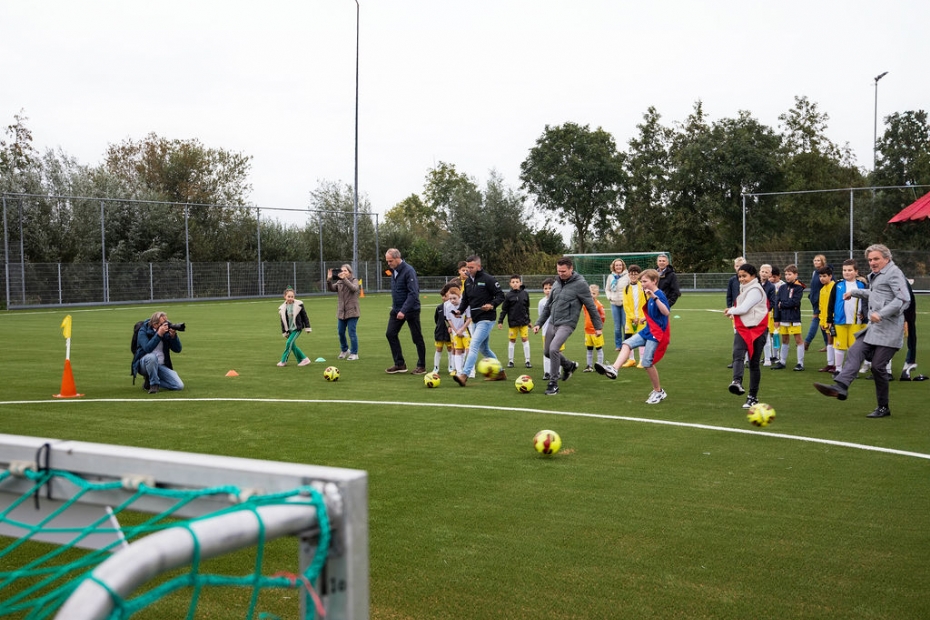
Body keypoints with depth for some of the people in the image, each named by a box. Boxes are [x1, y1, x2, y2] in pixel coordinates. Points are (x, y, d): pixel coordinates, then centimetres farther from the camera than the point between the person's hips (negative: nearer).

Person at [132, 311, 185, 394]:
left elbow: (177, 349, -1)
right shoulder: (143, 331, -9)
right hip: (144, 364, -4)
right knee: (151, 357, -41)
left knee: (179, 386, -15)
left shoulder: (166, 332, 2)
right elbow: (147, 348, -25)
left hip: (161, 366, 4)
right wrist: (159, 334, -31)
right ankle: (154, 384, -18)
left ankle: (149, 381, 5)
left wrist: (173, 336, -18)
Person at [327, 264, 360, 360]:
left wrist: (344, 279, -30)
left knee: (352, 333, -5)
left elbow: (354, 288, -22)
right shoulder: (339, 282, 10)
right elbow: (331, 288, -5)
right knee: (340, 332, 10)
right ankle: (344, 350, 31)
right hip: (341, 312, 5)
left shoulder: (354, 281, -1)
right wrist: (329, 279, -21)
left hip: (352, 312, -5)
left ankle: (354, 353, 5)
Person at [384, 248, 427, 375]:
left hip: (411, 310, -8)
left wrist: (404, 311, -27)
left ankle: (421, 366, 13)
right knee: (390, 334, 2)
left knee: (417, 338, 2)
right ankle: (399, 364, 11)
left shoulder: (409, 271, -19)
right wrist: (395, 306, 11)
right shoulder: (393, 270, 6)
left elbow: (413, 293, -24)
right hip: (397, 309, 8)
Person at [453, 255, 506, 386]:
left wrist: (492, 305, -25)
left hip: (486, 320, -9)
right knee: (484, 349, 18)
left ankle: (464, 375, -24)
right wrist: (460, 310, -1)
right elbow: (465, 299, 17)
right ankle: (500, 372, 32)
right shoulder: (468, 281, 11)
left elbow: (500, 295, -9)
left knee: (473, 346, -18)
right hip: (475, 320, 9)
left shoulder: (488, 279, -12)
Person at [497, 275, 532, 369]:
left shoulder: (525, 294, 2)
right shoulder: (508, 295, -5)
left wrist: (528, 320, 16)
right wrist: (500, 321, -2)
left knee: (525, 339, 0)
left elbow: (527, 308, 12)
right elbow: (504, 309, 0)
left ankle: (527, 360, 6)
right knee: (512, 340, 5)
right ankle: (510, 361, 15)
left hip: (523, 321, 1)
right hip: (512, 321, -1)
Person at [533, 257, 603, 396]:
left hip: (566, 324, -7)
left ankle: (553, 383, -10)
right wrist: (539, 323, 12)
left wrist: (598, 326, -2)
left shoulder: (580, 284, -11)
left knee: (553, 349, -24)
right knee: (548, 352, 15)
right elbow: (548, 306, 17)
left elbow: (591, 307, -5)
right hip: (553, 323, 7)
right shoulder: (557, 283, 9)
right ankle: (569, 365, 41)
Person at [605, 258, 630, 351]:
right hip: (614, 304, 3)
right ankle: (618, 345, 13)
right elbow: (607, 289, 17)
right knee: (617, 326, 6)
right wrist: (609, 297, 2)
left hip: (625, 303, -3)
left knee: (625, 325, -4)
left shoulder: (627, 276, -6)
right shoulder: (611, 277, 6)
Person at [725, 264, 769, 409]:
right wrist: (732, 312, 2)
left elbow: (744, 308, -17)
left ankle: (753, 397, 10)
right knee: (737, 355, -22)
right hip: (742, 329, 6)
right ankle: (737, 382, -43)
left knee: (754, 363, 2)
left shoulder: (755, 290, -10)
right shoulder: (744, 289, 18)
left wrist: (730, 310, -1)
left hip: (757, 330, -6)